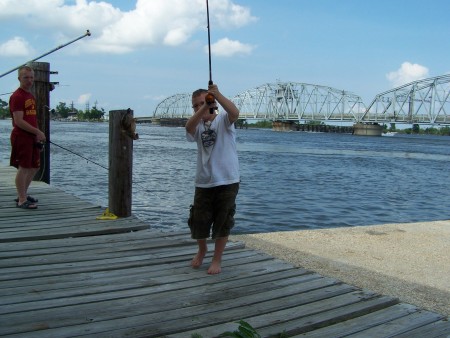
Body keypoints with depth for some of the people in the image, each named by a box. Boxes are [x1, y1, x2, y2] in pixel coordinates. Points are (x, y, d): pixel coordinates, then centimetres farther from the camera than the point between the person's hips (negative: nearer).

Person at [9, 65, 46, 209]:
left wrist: (37, 136, 11)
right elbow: (19, 121, -18)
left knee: (34, 167, 15)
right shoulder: (17, 96, -11)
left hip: (32, 137, 9)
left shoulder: (31, 96, 17)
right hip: (21, 137, -9)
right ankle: (22, 201, 0)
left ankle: (22, 194, 28)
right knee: (23, 168, -7)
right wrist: (38, 132, -17)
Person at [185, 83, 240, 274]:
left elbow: (234, 113, -26)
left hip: (227, 181, -3)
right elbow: (189, 127, -19)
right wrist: (203, 108, -34)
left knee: (223, 222, 7)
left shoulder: (223, 120, -2)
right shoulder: (198, 126, 6)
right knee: (198, 221, 9)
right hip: (203, 182, 3)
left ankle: (217, 260, 24)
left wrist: (217, 95, -38)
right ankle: (202, 251, 38)